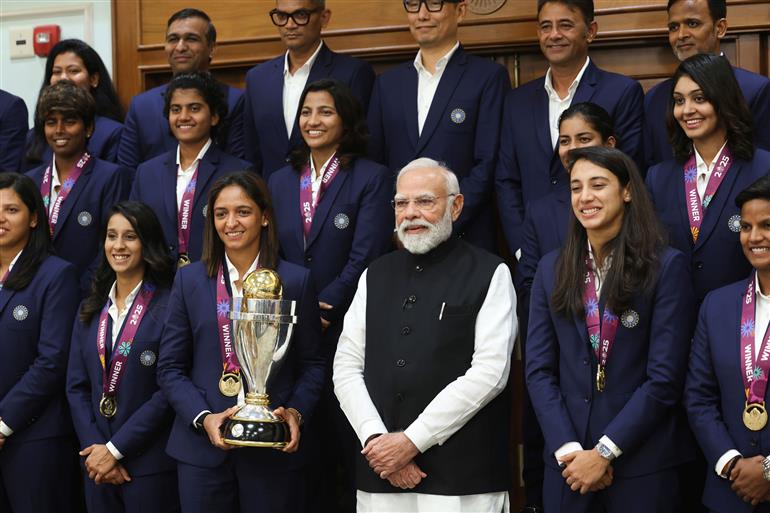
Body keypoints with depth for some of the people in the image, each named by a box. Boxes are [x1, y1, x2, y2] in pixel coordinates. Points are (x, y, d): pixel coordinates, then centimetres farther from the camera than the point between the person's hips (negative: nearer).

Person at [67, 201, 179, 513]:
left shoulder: (168, 306, -8)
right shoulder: (90, 310, 10)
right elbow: (76, 386, 8)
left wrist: (115, 450, -13)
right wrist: (93, 447, -6)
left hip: (150, 465, -5)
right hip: (97, 465, 5)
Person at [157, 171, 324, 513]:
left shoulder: (296, 281, 3)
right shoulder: (189, 280, 6)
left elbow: (312, 365, 6)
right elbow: (170, 368, 5)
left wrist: (295, 412, -11)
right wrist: (203, 418, -9)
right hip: (203, 448, 1)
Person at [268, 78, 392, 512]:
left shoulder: (372, 178, -3)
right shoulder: (281, 182, 13)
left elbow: (365, 257, -11)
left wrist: (322, 311, -14)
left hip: (348, 330, -4)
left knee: (351, 443, -1)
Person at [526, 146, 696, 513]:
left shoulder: (667, 266, -5)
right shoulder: (552, 269, 6)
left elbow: (665, 377, -10)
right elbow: (539, 370, 2)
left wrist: (604, 452, -13)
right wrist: (568, 449, -10)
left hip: (645, 465, -3)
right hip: (568, 464, 3)